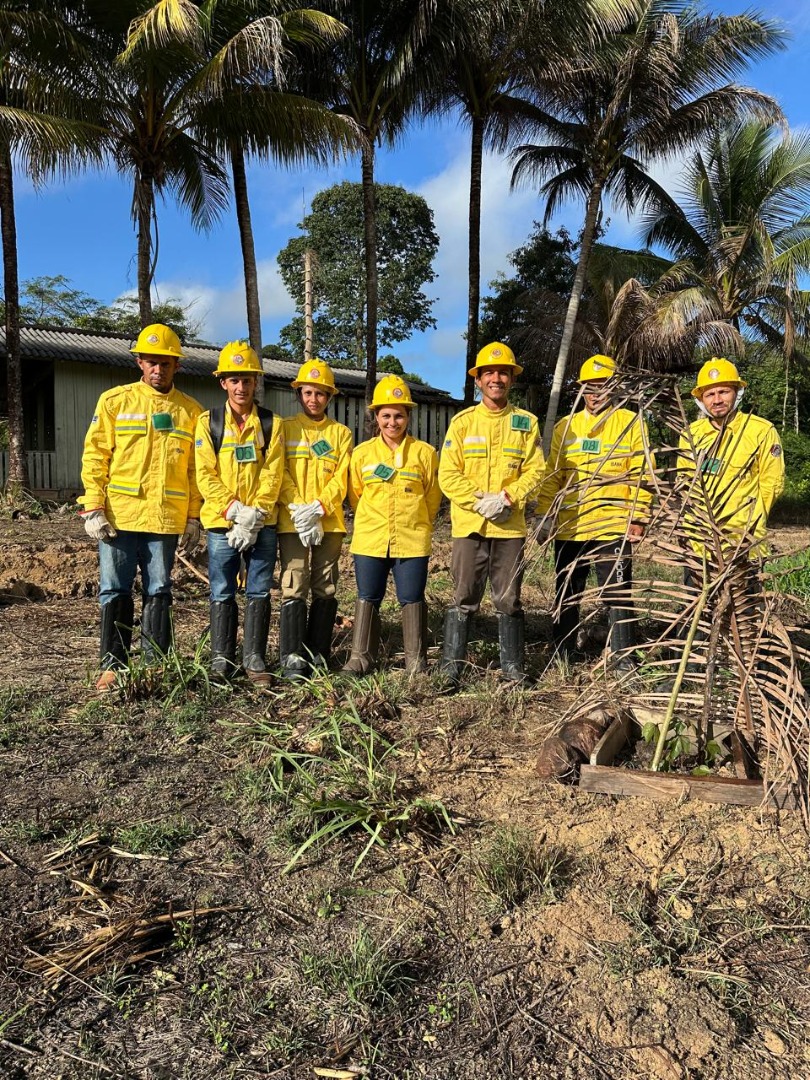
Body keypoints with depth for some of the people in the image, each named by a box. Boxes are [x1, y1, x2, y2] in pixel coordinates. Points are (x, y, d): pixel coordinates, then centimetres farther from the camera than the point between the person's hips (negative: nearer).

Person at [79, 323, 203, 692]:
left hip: (167, 520, 1)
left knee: (159, 593, 8)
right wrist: (93, 508, -7)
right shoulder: (114, 401, 4)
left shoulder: (190, 410, 8)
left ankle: (155, 665, 17)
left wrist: (194, 516, 4)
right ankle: (112, 665, 14)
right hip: (119, 516, -1)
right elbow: (94, 457, 1)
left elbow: (196, 468, 9)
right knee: (115, 593, 4)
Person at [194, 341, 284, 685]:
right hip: (221, 523, -1)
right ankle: (221, 663, 13)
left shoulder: (271, 423, 5)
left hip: (263, 524, 1)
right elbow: (206, 476, -3)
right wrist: (236, 511, -15)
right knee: (222, 594, 4)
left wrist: (255, 516, -13)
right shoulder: (208, 421, 3)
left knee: (258, 592, 5)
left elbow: (273, 474, -2)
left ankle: (254, 660, 14)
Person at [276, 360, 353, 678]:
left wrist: (319, 508, -13)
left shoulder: (341, 433, 13)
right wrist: (299, 510, -13)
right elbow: (280, 474, 0)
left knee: (325, 589, 4)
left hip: (330, 522, 2)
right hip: (291, 522, -2)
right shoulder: (286, 428, 10)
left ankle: (318, 655, 13)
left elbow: (341, 478, 3)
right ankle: (292, 658, -4)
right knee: (294, 588, -7)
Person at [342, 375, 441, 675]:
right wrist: (371, 521, 11)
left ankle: (416, 661, 16)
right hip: (369, 540, 2)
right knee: (367, 599, 8)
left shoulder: (424, 453, 0)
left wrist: (416, 523, 8)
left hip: (412, 541, -1)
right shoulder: (362, 453, 5)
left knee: (412, 599, 5)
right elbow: (355, 493, 13)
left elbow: (433, 496, 7)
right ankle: (361, 657, 19)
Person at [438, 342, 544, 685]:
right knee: (463, 599, 2)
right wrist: (479, 501, -13)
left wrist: (508, 498, -13)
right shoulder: (462, 421, 5)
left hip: (510, 526, 1)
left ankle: (513, 667, 19)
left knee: (509, 600, 8)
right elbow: (448, 474, -1)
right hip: (469, 524, -1)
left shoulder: (525, 422, 8)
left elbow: (535, 470, 3)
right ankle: (450, 668, 10)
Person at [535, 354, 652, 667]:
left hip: (613, 528, -3)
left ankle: (623, 660, 13)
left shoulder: (631, 423, 3)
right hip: (569, 528, 4)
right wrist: (545, 514, 4)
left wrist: (639, 517, -8)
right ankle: (563, 656, 24)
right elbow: (552, 475, 11)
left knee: (617, 596, 2)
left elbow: (640, 474, -2)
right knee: (566, 595, 11)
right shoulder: (565, 427, 12)